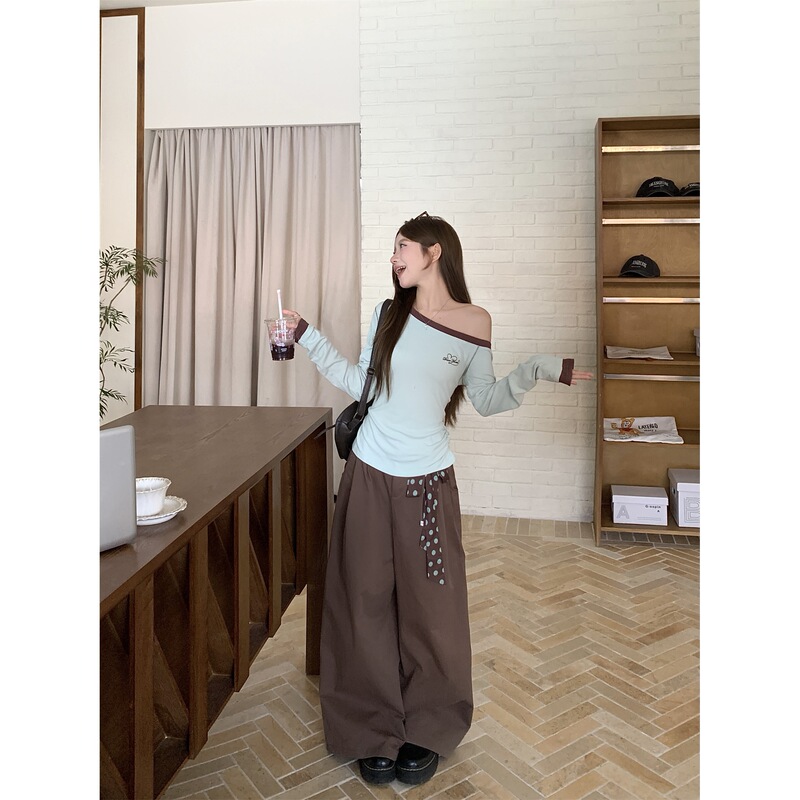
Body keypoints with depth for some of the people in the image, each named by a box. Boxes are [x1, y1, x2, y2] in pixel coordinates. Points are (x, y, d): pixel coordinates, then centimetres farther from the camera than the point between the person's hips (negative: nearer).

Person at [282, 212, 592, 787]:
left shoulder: (475, 323, -2)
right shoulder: (390, 314, 4)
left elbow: (486, 401, 5)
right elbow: (359, 383, 11)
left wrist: (537, 371, -7)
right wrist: (305, 335, 10)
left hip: (429, 482, -2)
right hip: (370, 477, 3)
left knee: (429, 607, 6)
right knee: (367, 603, 7)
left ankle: (428, 731, 28)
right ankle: (376, 731, 24)